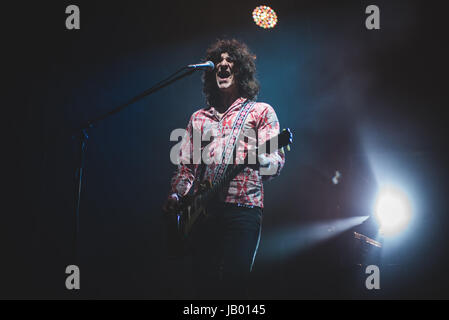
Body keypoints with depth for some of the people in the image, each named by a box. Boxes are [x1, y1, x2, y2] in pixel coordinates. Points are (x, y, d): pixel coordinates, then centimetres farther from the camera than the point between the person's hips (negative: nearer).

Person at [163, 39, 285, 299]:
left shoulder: (261, 111, 11)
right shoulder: (199, 118, 23)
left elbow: (278, 161, 1)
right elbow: (186, 165, 20)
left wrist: (258, 159, -23)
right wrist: (177, 195, 0)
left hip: (243, 207, -4)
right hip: (202, 210, 4)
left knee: (233, 282, -17)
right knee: (204, 284, -2)